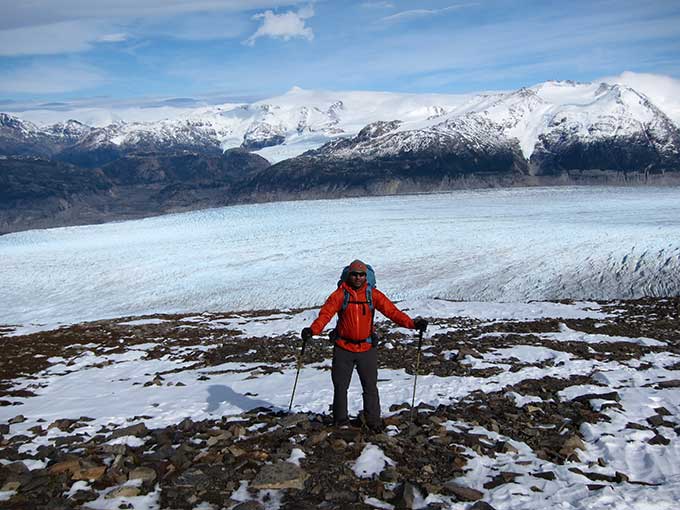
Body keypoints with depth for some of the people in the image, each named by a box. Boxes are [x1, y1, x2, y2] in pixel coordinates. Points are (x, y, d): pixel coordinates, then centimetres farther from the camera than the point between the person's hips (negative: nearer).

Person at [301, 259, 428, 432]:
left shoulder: (373, 294, -1)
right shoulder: (340, 294, -5)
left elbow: (392, 311, -7)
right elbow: (326, 313, -15)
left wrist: (412, 323, -20)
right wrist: (313, 330, -33)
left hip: (366, 348, 1)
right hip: (343, 348, 0)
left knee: (370, 387, 7)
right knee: (340, 386, 10)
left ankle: (373, 421, 22)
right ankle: (341, 420, 26)